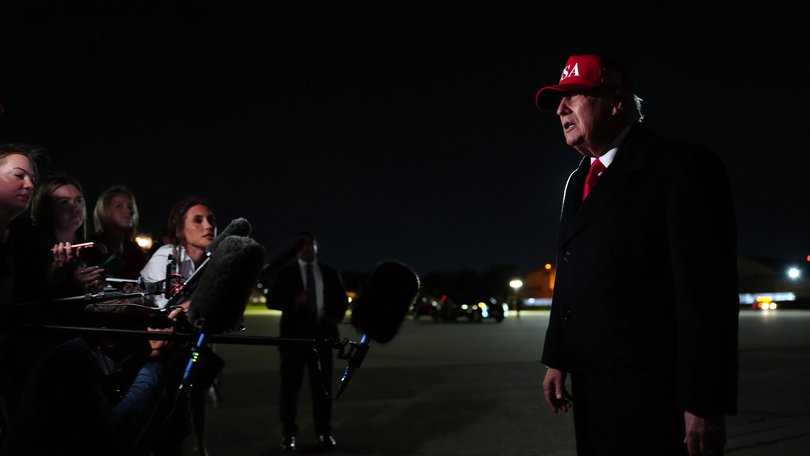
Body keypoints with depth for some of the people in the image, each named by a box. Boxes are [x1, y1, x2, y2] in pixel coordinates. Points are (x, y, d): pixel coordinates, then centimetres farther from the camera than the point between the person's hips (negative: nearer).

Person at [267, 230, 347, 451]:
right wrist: (294, 301, -19)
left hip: (322, 333, 2)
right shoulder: (285, 273, 4)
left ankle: (324, 431, 12)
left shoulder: (330, 273, 11)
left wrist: (336, 317, -2)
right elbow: (271, 301, -2)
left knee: (323, 384, 4)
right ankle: (289, 433, 7)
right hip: (294, 334, -2)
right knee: (290, 385, 0)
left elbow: (342, 299, 17)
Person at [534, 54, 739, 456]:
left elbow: (707, 290, -16)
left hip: (654, 391, -7)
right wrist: (557, 359, 9)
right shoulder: (578, 181, 15)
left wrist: (706, 403, -19)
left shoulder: (681, 166, -10)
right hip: (590, 385, 7)